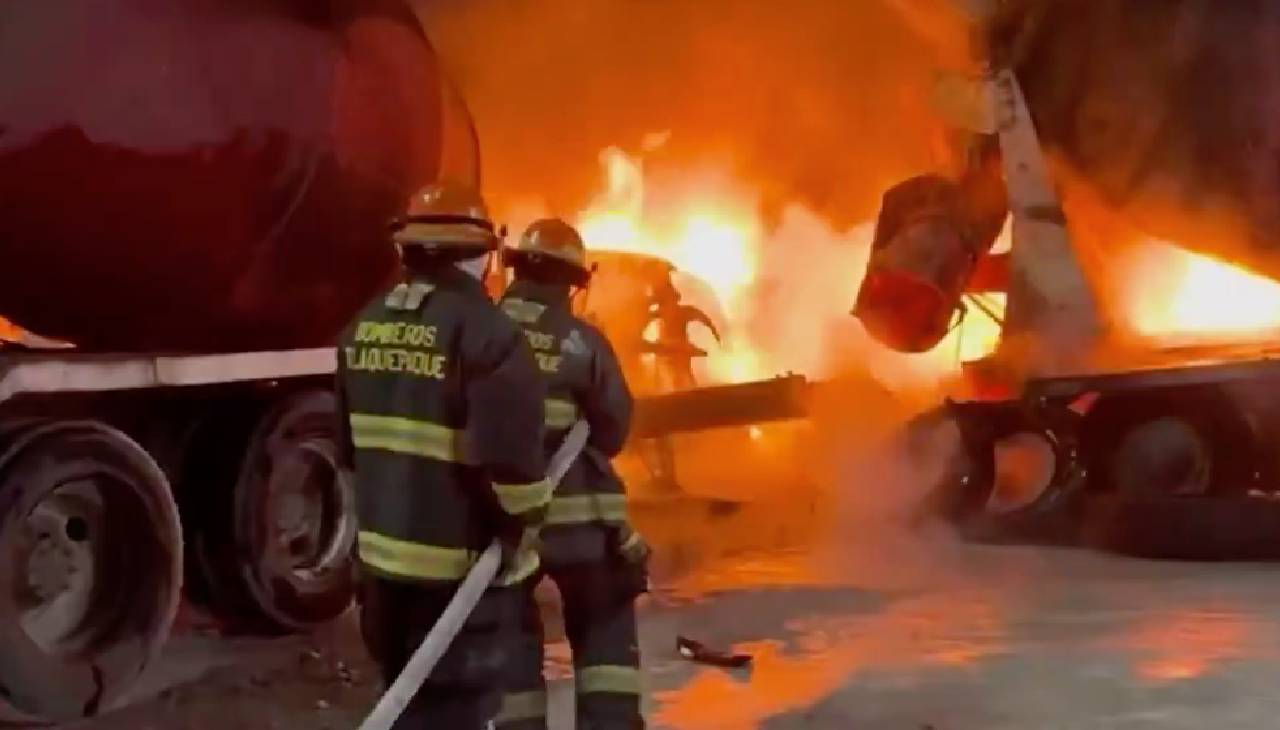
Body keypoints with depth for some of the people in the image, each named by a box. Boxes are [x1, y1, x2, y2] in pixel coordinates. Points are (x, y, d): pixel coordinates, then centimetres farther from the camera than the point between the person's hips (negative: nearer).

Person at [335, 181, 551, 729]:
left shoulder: (364, 327, 7)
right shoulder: (484, 330, -17)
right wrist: (521, 530, -6)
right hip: (460, 561, -7)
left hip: (383, 553, 7)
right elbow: (513, 450, -22)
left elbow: (350, 443, 14)